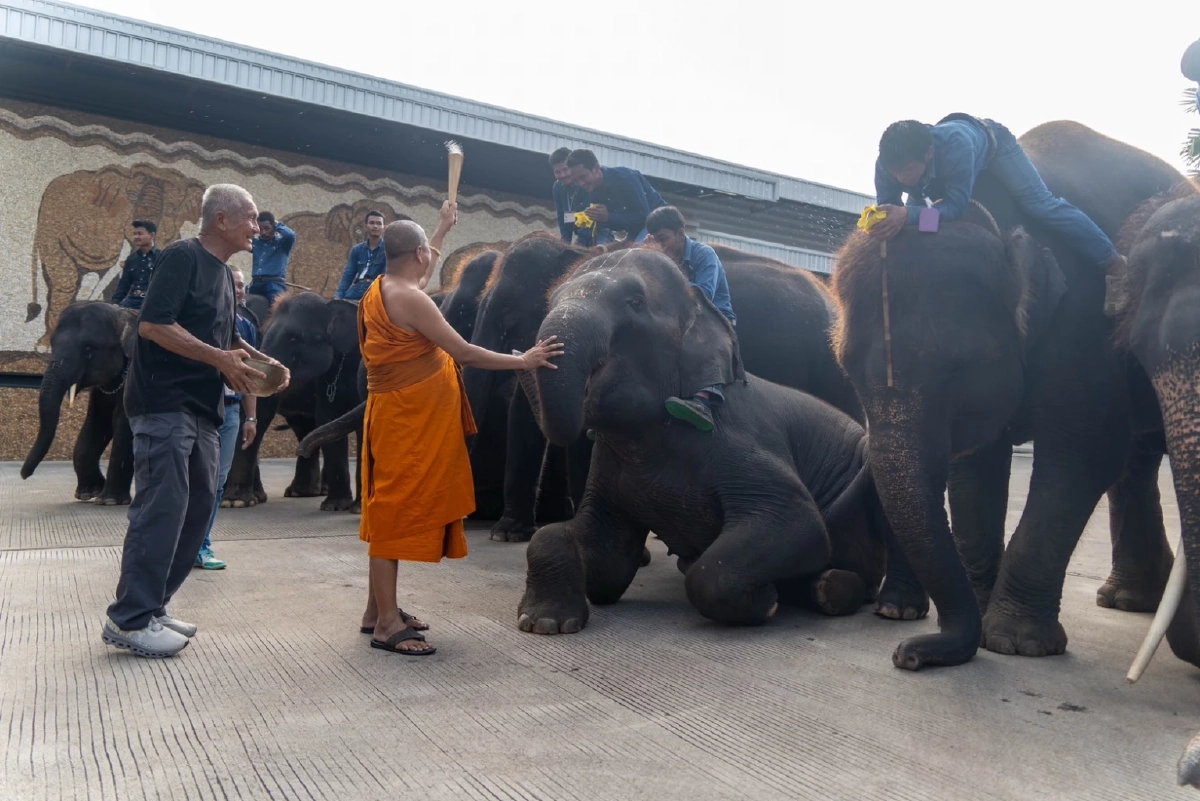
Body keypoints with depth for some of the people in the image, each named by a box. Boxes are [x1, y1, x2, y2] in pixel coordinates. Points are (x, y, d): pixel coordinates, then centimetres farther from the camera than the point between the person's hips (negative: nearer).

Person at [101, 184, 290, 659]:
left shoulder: (222, 273, 19)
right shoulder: (183, 256, -8)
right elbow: (153, 324, -18)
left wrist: (263, 364, 9)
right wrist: (220, 357, -21)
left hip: (201, 408, 9)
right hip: (164, 402, -9)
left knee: (198, 507, 8)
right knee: (162, 505, -10)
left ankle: (151, 607, 17)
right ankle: (130, 619, -2)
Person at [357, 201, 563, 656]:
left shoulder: (381, 290, 12)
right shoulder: (409, 299, -18)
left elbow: (419, 277, 35)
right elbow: (464, 353, -19)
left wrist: (443, 231, 44)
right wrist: (523, 361, -12)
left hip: (402, 416, 10)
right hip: (405, 419, -10)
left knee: (391, 510, 14)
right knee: (397, 511, -6)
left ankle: (378, 610, 24)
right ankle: (386, 624, 1)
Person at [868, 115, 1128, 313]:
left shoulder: (956, 147, -51)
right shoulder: (886, 164, -38)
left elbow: (956, 205, -47)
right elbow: (888, 210, -28)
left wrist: (908, 215, -64)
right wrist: (881, 222, -53)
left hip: (991, 142, -5)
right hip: (942, 168, 5)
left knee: (1041, 204, -14)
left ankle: (1114, 262, -1)